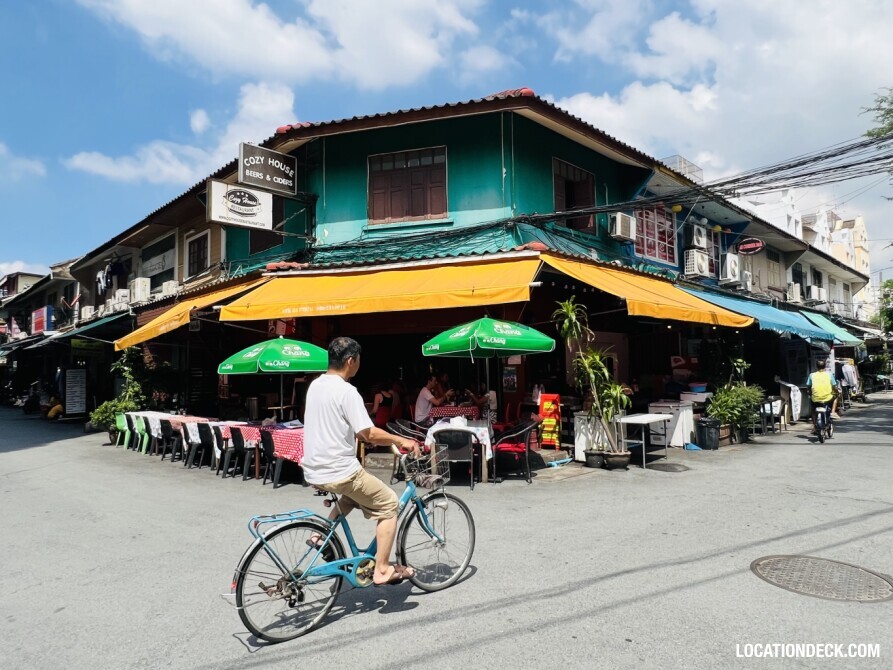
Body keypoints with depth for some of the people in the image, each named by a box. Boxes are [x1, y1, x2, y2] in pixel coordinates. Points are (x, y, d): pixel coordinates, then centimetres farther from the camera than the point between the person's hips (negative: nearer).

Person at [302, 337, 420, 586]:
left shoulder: (315, 385, 8)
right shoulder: (346, 391, -18)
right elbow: (370, 434, -22)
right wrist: (402, 440, -7)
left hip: (314, 471, 8)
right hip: (339, 472, -8)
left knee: (354, 494, 33)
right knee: (389, 504, 7)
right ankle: (382, 569, 7)